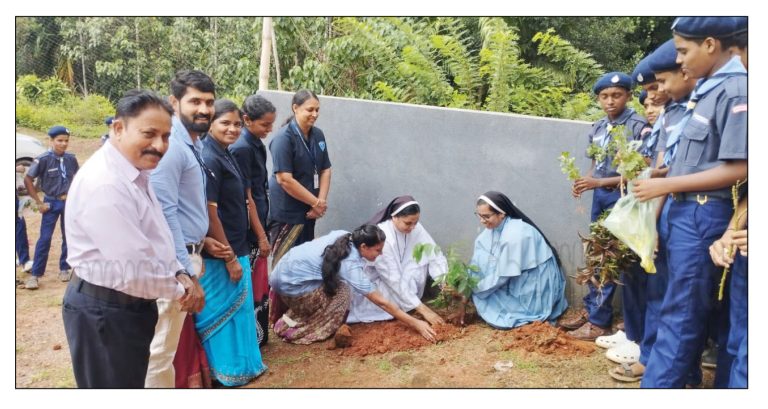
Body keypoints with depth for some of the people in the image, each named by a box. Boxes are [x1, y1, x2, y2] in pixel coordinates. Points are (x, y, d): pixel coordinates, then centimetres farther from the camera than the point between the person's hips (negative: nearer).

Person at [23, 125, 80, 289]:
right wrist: (39, 202, -9)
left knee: (68, 237, 10)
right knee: (45, 238, -4)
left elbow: (77, 177, 15)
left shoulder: (71, 159, -3)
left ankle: (64, 268, 24)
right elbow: (28, 180, -9)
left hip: (69, 202, 4)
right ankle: (35, 274, 4)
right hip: (51, 203, -3)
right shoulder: (43, 159, -14)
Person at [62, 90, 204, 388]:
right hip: (105, 312, -10)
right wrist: (180, 289, -11)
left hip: (130, 305, 10)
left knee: (131, 383, 25)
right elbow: (135, 271, -28)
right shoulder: (105, 185, -27)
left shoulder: (134, 172, 6)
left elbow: (154, 240, 14)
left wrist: (180, 275, -2)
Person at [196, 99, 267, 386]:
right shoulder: (209, 159, -19)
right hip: (220, 255, -9)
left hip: (234, 248, 9)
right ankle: (226, 373, 21)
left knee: (236, 311, 19)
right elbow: (209, 213, -22)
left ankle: (240, 367, 34)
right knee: (223, 313, 6)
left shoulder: (225, 155, 9)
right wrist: (229, 258, -19)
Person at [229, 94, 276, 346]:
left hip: (257, 224, 9)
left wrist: (262, 231, 16)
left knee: (258, 285, 17)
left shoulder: (255, 144, 9)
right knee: (252, 287, 2)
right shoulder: (242, 148, -18)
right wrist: (261, 235, -14)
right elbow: (246, 198, -18)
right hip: (249, 230, -9)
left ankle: (259, 335, 29)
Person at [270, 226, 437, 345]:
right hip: (290, 285, -8)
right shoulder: (350, 265, -23)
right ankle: (294, 327, -1)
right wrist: (416, 324, -18)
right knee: (341, 293, -11)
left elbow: (315, 242, 15)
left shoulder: (342, 235, -3)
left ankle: (291, 318, 20)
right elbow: (382, 302, -21)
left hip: (282, 270, 8)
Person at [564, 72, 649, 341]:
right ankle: (590, 310, 25)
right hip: (599, 196, 7)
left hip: (621, 198, -7)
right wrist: (584, 182, -5)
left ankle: (599, 321, 9)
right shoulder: (598, 128, 8)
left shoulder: (638, 126, -13)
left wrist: (599, 183, -20)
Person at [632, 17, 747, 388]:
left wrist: (665, 185, -15)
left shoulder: (736, 90, -14)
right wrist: (655, 176, 6)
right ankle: (682, 376, 30)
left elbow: (738, 169, -19)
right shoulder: (707, 89, 12)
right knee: (687, 309, 17)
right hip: (685, 211, 9)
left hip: (703, 215, -9)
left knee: (681, 313, -2)